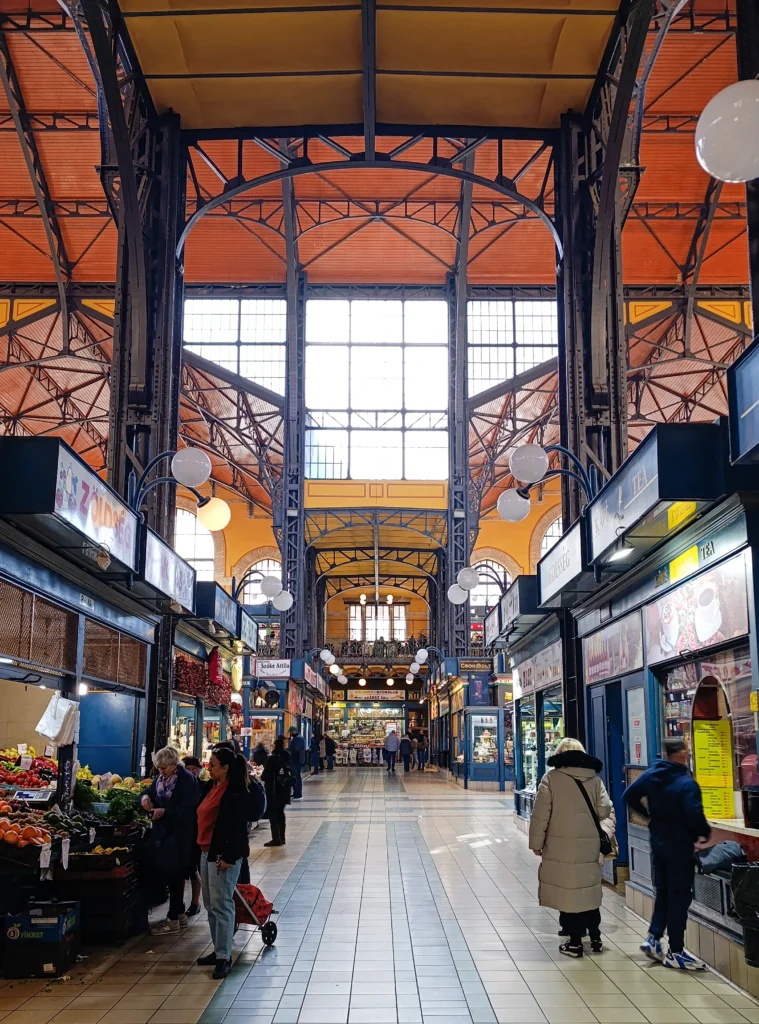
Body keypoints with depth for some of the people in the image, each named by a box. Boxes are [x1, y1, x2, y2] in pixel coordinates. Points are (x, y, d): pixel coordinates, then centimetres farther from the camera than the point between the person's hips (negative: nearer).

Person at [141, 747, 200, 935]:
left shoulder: (187, 779, -15)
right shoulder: (160, 778, 9)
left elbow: (189, 808, -21)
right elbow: (149, 791, 18)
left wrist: (166, 811, -28)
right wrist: (145, 797, -6)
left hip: (179, 836, -8)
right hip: (162, 833, 8)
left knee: (174, 875, -2)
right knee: (169, 874, 14)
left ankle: (173, 919, 8)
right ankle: (180, 914, 27)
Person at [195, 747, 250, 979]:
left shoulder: (235, 792, -15)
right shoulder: (210, 787, 11)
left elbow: (238, 827, -18)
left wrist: (229, 857, -21)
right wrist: (200, 847, 15)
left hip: (224, 855, -9)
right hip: (207, 852, 9)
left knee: (221, 905, -6)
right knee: (210, 905, 15)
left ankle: (224, 957, 0)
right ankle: (218, 950, 26)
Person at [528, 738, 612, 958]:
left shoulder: (552, 777, -5)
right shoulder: (594, 778, 3)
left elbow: (541, 813, -6)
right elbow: (604, 810, -1)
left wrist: (536, 842, 2)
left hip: (561, 845, -3)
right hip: (589, 845, 3)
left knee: (567, 891, 5)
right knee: (588, 890, 16)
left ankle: (575, 942, 9)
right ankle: (595, 938, 25)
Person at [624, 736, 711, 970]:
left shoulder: (651, 774, 1)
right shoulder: (687, 783, -21)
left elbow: (630, 796, 8)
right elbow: (694, 817, -28)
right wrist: (704, 834, -8)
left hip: (658, 841, 7)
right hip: (679, 845, -7)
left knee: (663, 891, 20)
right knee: (679, 897, 2)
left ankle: (653, 938, 18)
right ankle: (675, 952, 8)